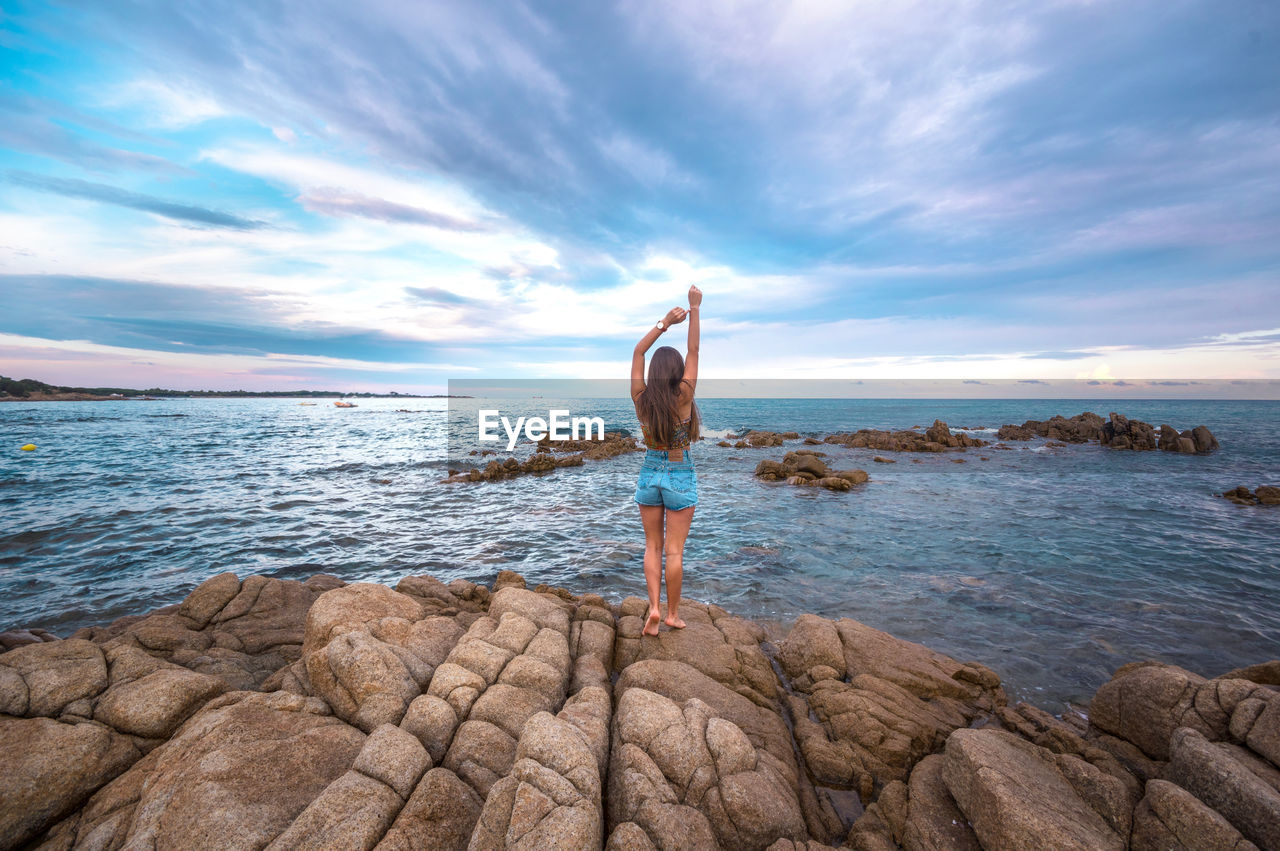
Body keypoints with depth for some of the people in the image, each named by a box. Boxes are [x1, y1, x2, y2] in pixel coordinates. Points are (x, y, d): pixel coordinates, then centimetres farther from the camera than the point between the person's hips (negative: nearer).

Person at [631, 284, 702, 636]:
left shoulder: (641, 398, -8)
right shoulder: (682, 396, -15)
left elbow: (638, 352, 2)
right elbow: (693, 352, -7)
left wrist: (664, 322, 4)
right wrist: (695, 310, -1)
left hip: (649, 472, 3)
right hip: (680, 475, -2)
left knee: (652, 546, 15)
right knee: (674, 550, 7)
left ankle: (654, 607, 8)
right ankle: (672, 613, 19)